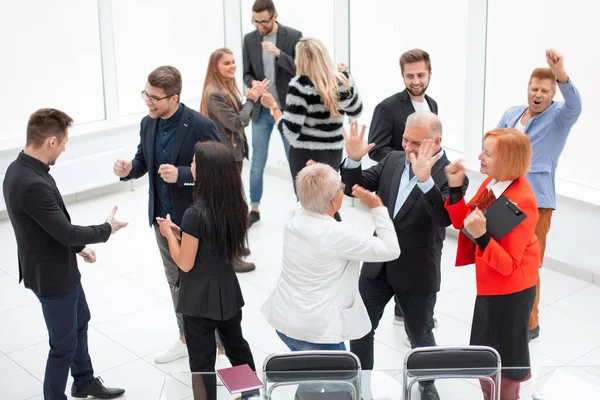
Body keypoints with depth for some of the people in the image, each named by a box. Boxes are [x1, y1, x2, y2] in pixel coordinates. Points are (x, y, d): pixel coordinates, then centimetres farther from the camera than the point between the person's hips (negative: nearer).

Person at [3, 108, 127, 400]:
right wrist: (107, 229, -13)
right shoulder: (32, 184, -33)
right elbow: (66, 232, -28)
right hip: (51, 275, -11)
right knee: (64, 344, 7)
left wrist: (78, 247, 15)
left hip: (58, 267, 11)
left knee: (79, 322, 28)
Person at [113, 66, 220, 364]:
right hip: (162, 217, 7)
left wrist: (181, 174, -30)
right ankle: (186, 339, 38)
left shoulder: (200, 126, -20)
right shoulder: (148, 124, 0)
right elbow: (143, 161, 11)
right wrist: (128, 169, -12)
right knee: (176, 281, 20)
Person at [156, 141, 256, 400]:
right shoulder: (237, 206, -5)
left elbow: (185, 263, -17)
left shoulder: (195, 214, -26)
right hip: (227, 291, 7)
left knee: (202, 362, 8)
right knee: (236, 346, 27)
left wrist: (169, 233, -4)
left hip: (200, 299, -7)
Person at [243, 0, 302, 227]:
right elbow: (247, 73, 6)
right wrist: (252, 82, -17)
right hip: (261, 111, 3)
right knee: (257, 164, 8)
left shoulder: (294, 36, -8)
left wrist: (279, 53, -26)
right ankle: (254, 209, 21)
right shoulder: (249, 40, 2)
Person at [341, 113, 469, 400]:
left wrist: (425, 179, -44)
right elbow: (355, 188, 2)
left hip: (417, 273, -4)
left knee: (419, 335, 16)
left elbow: (446, 218, -31)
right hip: (378, 265, 5)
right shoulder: (392, 161, 0)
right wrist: (353, 160, -18)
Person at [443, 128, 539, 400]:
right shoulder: (491, 182, -5)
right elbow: (462, 223, 3)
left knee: (502, 368, 11)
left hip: (509, 292, -8)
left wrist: (481, 236, -40)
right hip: (490, 286, 8)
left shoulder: (521, 202, -29)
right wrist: (456, 189, -10)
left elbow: (508, 264, -26)